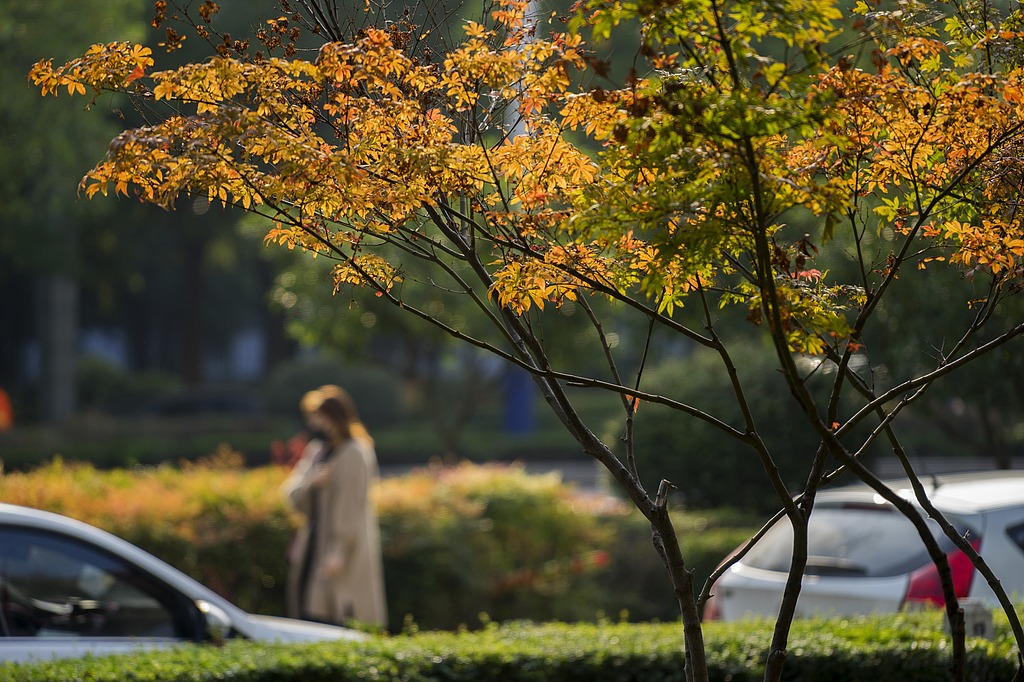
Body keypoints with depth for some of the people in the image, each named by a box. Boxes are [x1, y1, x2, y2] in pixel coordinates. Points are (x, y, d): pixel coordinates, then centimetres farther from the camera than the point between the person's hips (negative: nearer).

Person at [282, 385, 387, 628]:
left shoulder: (354, 454, -12)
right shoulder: (316, 450, 14)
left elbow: (351, 507, -17)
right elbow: (294, 496, 10)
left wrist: (339, 552, -22)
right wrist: (310, 483, -13)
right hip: (316, 544, 9)